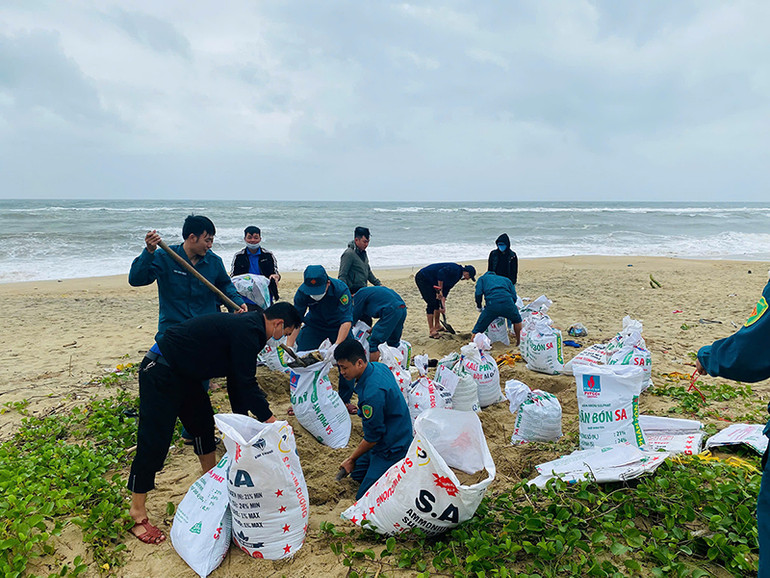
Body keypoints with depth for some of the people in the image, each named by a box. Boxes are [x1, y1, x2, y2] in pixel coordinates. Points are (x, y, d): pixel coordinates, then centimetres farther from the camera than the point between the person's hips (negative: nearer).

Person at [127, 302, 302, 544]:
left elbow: (237, 378, 17)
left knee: (204, 424, 21)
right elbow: (246, 383, -22)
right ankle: (137, 514, 9)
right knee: (154, 442, -4)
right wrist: (270, 420, -15)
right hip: (160, 373, -11)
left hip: (183, 373, 11)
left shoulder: (246, 327, 10)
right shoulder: (247, 331, -22)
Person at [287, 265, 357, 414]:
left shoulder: (340, 289, -34)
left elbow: (346, 320, -35)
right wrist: (289, 347, -32)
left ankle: (345, 400, 10)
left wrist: (337, 345, -47)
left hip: (339, 327, -2)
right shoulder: (302, 292, -26)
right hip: (314, 326, 2)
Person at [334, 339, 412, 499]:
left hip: (392, 447, -10)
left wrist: (351, 459, -6)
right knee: (357, 473, 22)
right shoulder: (378, 366, -5)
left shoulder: (372, 393, -33)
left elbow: (372, 437, -22)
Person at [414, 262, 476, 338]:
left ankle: (437, 326, 26)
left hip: (430, 281, 10)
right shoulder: (456, 269, -17)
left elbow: (446, 288, 10)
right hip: (423, 278, -10)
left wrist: (443, 304, 2)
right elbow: (441, 272, -30)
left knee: (438, 301, 14)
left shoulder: (457, 275, 11)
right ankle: (431, 331, -6)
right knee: (432, 303, -11)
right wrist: (440, 290, -23)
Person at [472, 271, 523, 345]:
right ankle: (519, 343, 39)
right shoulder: (506, 279, 35)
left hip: (492, 304, -2)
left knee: (477, 330, 10)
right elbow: (514, 297, 21)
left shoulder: (482, 278, 28)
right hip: (508, 302, 3)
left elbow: (478, 294, 9)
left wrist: (479, 307, 23)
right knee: (517, 320, 34)